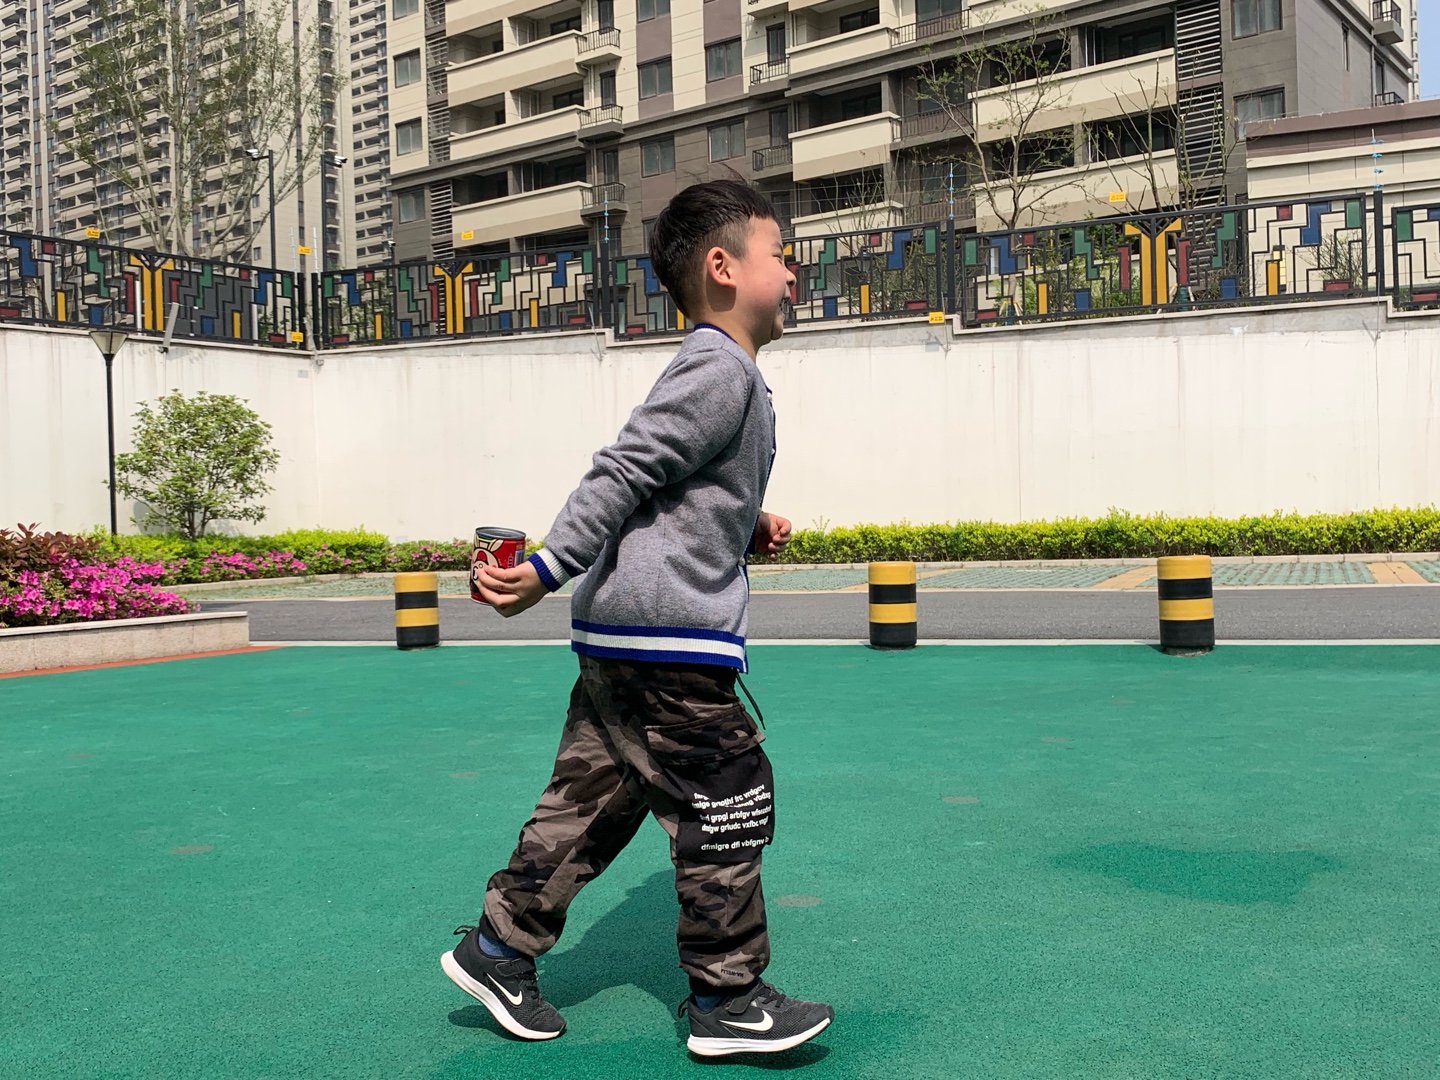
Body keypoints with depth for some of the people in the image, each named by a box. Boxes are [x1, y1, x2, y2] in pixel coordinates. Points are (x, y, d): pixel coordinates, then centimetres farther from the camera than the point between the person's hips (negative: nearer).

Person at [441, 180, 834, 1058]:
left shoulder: (717, 375, 20)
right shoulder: (722, 370, -13)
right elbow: (624, 473, -19)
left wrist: (747, 530, 15)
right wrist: (547, 573, -22)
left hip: (619, 635, 11)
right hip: (668, 632, -11)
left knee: (592, 800, 16)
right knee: (727, 803, -1)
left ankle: (498, 947, 25)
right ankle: (728, 998, 12)